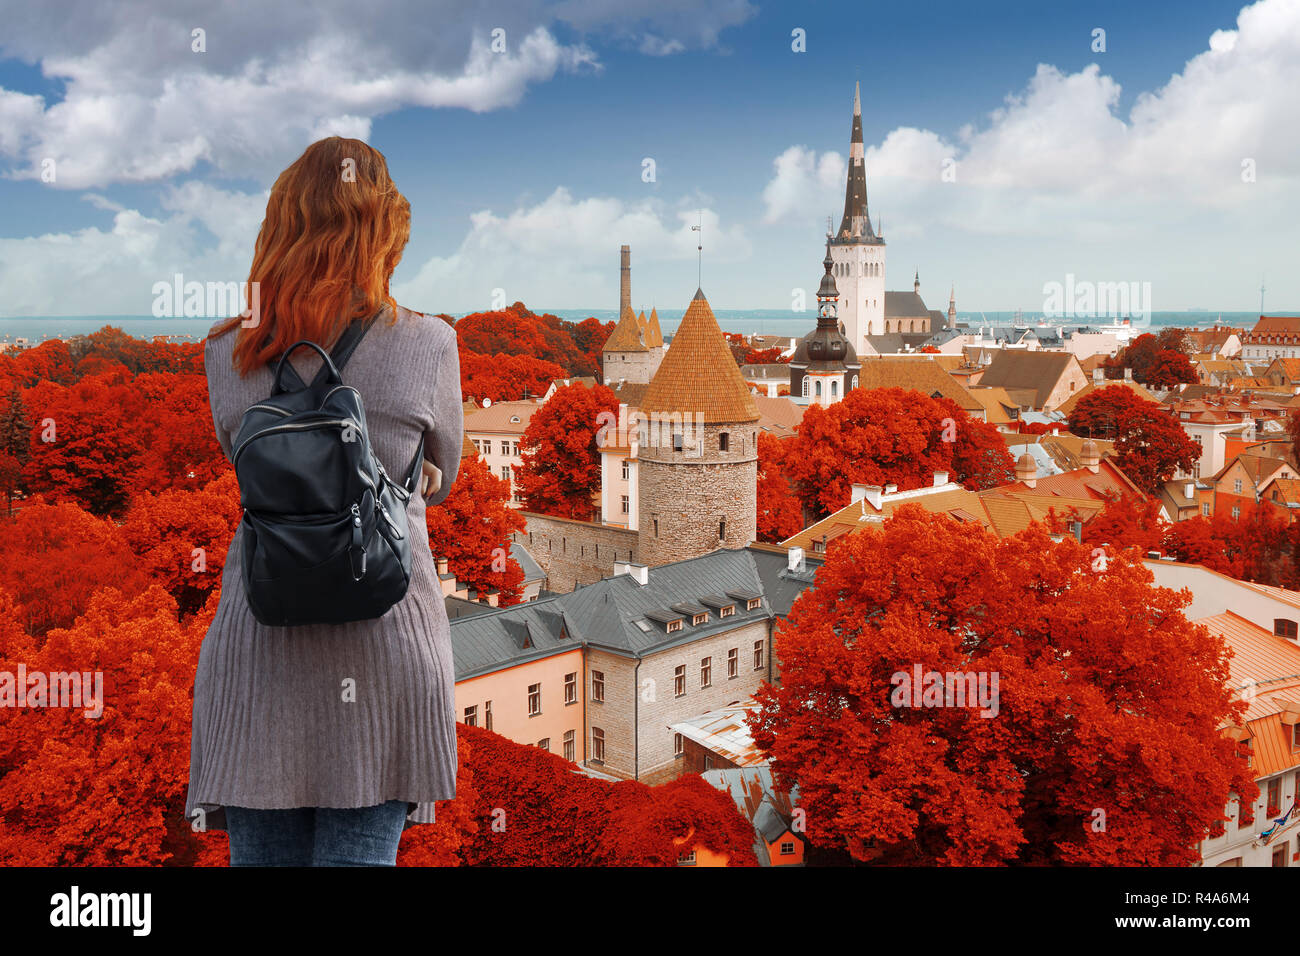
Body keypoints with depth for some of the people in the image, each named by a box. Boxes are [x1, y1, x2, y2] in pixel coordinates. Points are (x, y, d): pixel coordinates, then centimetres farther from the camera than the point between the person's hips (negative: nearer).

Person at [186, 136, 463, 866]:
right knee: (363, 850, 5)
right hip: (385, 640, -2)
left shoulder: (230, 356, 0)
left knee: (262, 854, 12)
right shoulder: (428, 345, -6)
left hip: (260, 643, 2)